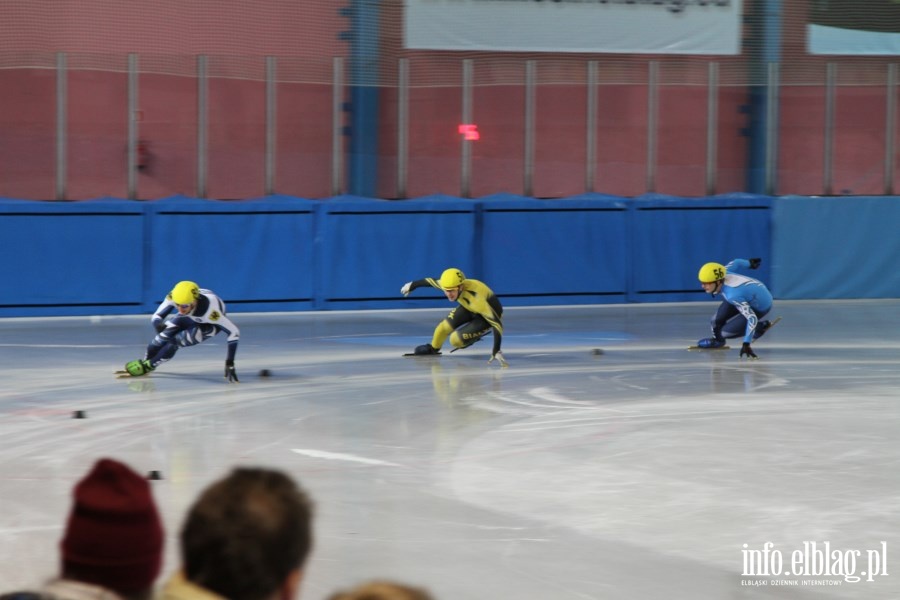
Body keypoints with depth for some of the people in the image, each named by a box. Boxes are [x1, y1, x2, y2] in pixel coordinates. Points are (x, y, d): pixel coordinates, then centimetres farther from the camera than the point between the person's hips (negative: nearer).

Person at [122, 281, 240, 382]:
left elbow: (234, 332, -37)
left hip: (209, 324, -3)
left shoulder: (209, 310, -44)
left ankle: (147, 366, -6)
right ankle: (145, 361, -3)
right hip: (191, 317, 3)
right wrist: (159, 325, -52)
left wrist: (230, 363, -38)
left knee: (177, 341, -24)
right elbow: (156, 317, -27)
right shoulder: (174, 297, -35)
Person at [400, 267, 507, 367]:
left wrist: (496, 351, -47)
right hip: (468, 307, 6)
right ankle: (433, 348, 21)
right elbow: (431, 281, -3)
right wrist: (412, 285, 14)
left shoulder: (476, 299, -43)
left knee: (456, 340, -19)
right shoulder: (450, 285, -25)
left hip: (490, 313, -6)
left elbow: (497, 324, -43)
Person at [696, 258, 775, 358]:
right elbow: (736, 263, 1)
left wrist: (746, 344, -38)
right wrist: (749, 263, 23)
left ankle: (761, 326, 10)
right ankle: (717, 340, 31)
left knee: (725, 332, -13)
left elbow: (752, 318, -39)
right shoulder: (723, 274, -20)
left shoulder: (733, 295, -41)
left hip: (760, 307, -7)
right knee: (716, 321, -4)